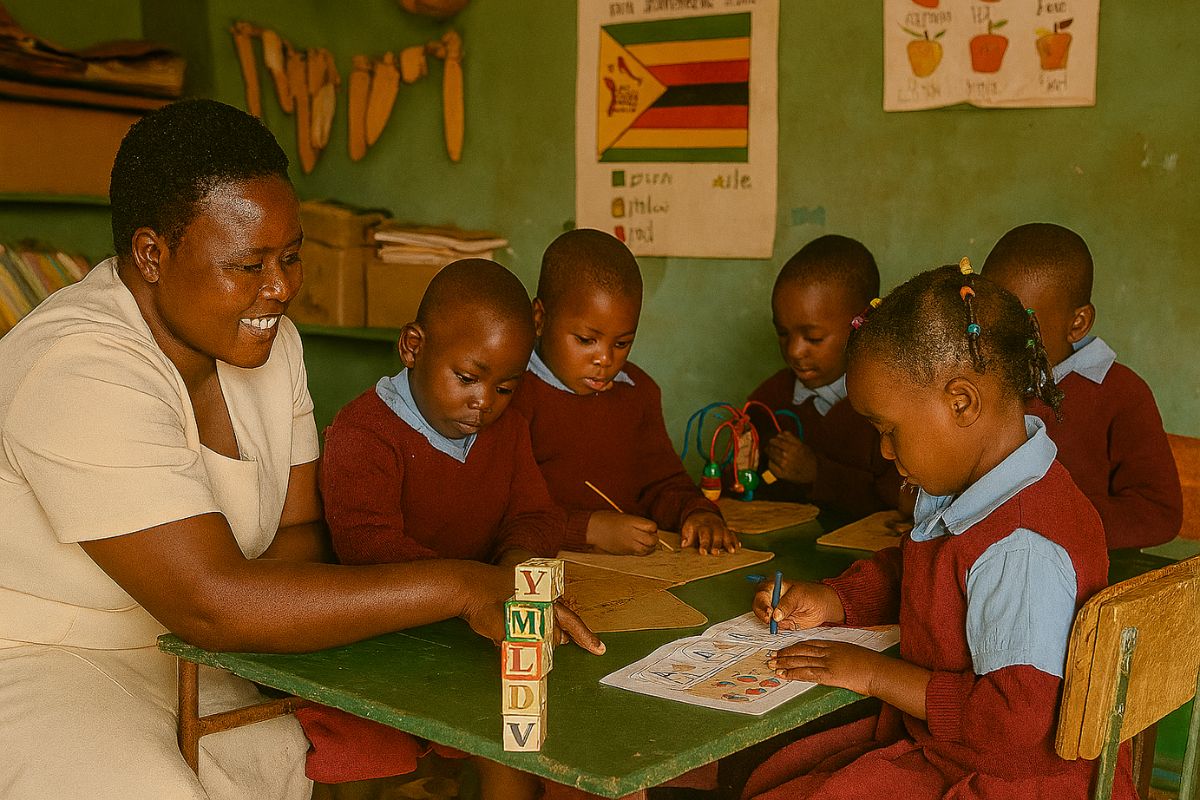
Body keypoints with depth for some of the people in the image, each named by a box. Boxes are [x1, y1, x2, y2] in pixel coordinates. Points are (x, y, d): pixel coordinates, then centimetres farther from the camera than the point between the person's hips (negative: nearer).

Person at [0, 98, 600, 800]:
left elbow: (299, 529, 3)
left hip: (194, 660, 7)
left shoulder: (269, 340, 1)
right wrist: (459, 587, -33)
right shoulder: (79, 374, -27)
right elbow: (212, 603, -32)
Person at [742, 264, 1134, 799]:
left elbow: (1017, 719, -33)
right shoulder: (969, 493, 1)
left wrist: (877, 674, -24)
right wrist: (834, 600, 4)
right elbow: (908, 571, 22)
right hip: (932, 746, 10)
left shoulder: (1021, 550, -31)